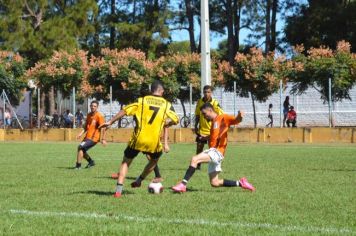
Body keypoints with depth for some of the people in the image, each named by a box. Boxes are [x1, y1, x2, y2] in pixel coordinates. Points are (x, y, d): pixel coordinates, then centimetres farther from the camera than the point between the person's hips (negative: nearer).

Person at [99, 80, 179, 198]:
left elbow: (125, 111, -4)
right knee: (154, 160, 32)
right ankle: (139, 180, 28)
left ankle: (119, 189, -1)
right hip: (154, 142, 0)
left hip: (138, 139, 0)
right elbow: (175, 120, -5)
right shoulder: (166, 104, 4)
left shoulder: (142, 101, 4)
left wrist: (110, 122, 0)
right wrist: (164, 123, 14)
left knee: (126, 161, 13)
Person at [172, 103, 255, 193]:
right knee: (214, 183, 9)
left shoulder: (223, 118, -1)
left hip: (217, 152, -10)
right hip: (213, 151, 10)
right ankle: (240, 183, 17)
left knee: (194, 159, -25)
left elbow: (236, 120, -16)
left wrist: (239, 116, -36)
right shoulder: (213, 122, 24)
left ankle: (183, 184, -27)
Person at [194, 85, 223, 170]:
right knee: (199, 148, 5)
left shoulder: (215, 103, -11)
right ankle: (198, 165, 16)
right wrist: (196, 126, 8)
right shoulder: (199, 102, 0)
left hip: (212, 131, -3)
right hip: (201, 130, 3)